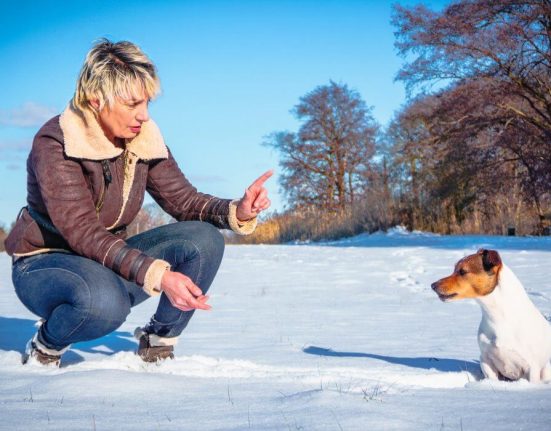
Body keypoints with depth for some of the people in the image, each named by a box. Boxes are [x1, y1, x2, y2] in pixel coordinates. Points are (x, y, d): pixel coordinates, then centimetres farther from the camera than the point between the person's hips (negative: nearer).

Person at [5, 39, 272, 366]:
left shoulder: (145, 139, -5)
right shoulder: (54, 143, -23)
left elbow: (184, 200, -3)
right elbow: (82, 233, -31)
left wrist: (238, 211, -25)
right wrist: (158, 275, -43)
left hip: (110, 261, 6)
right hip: (45, 266, -5)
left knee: (205, 240, -17)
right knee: (104, 303, -41)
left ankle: (157, 342, 0)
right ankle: (46, 347, -6)